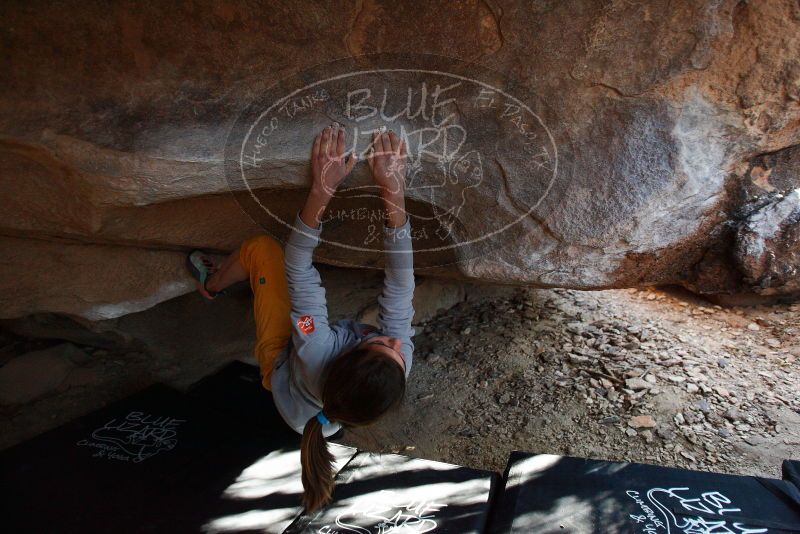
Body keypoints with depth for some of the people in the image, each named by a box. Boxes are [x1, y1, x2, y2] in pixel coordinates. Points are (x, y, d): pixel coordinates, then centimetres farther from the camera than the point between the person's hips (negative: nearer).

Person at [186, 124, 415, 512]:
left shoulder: (316, 354, -49)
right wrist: (394, 190, -47)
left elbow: (298, 272, -43)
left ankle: (211, 283, 28)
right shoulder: (399, 358, -42)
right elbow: (400, 282, -41)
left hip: (280, 363, -3)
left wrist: (321, 190, -49)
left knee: (262, 247, -5)